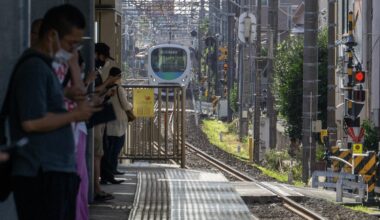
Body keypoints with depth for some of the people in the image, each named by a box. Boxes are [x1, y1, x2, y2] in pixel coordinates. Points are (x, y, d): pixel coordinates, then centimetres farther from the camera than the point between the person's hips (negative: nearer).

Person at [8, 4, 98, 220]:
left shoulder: (44, 65, 18)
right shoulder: (34, 67, -14)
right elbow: (32, 121, -22)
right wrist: (74, 114, -12)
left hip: (56, 171, 10)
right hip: (42, 175, -10)